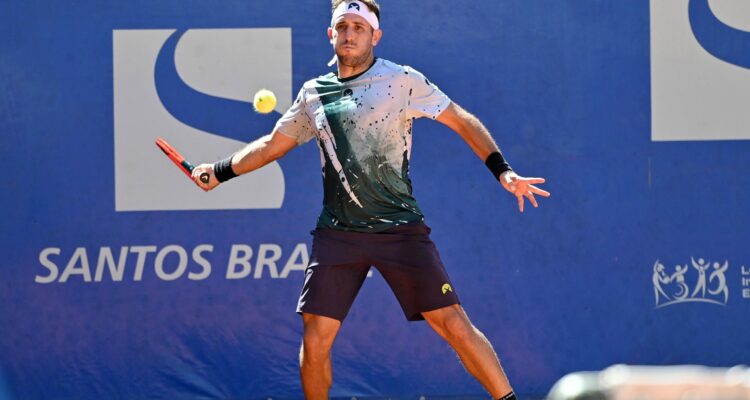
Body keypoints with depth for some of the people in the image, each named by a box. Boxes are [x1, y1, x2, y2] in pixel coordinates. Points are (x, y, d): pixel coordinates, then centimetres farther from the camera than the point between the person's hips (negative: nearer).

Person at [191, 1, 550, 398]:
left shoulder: (402, 81, -1)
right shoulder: (313, 93, 11)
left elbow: (462, 121, 1)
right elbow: (274, 144, 25)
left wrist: (503, 171, -8)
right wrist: (219, 171, 26)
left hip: (399, 228, -3)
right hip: (337, 232, 4)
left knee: (453, 324, -10)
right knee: (315, 338, -3)